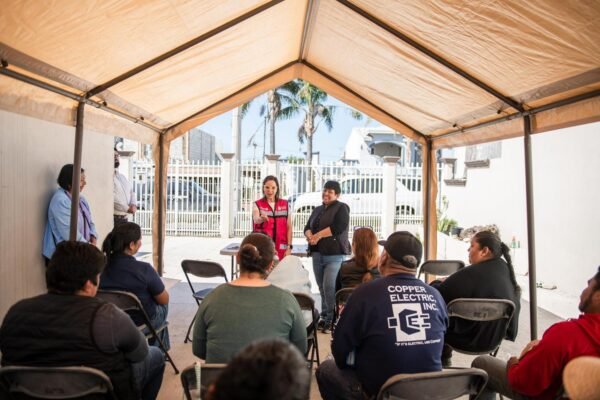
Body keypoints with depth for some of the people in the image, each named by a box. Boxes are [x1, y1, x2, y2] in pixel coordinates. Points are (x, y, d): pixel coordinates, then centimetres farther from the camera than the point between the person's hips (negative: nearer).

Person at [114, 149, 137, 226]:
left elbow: (131, 193, 22)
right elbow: (111, 198, -17)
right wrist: (127, 208, -15)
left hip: (124, 218, 8)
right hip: (113, 218, -8)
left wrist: (133, 205, 1)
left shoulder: (123, 177, 20)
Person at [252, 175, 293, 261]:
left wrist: (289, 247, 1)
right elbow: (256, 220, -19)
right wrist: (262, 218, -42)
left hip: (281, 249, 2)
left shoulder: (285, 204, 8)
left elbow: (289, 227, 8)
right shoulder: (257, 204, 1)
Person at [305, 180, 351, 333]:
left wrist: (318, 236, -11)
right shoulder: (318, 210, 20)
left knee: (330, 287, -14)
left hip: (335, 254, -6)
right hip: (317, 254, 6)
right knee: (322, 288, 8)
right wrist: (310, 236, -9)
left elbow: (338, 227, -14)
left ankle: (332, 320, -5)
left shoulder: (341, 208, 0)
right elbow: (307, 227, 14)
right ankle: (324, 317, 18)